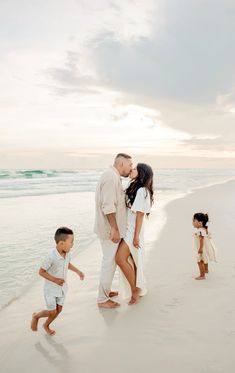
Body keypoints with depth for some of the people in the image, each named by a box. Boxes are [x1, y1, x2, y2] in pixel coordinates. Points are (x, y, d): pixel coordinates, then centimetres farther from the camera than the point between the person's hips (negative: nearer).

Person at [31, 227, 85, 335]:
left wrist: (78, 271, 4)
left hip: (62, 287, 6)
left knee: (59, 309, 14)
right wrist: (55, 279, -29)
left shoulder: (67, 254, -10)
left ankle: (46, 325, 39)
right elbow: (41, 271, -22)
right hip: (51, 288, -6)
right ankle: (36, 316, 30)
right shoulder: (51, 257, -32)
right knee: (52, 312, 1)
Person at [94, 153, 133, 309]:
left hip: (111, 227, 11)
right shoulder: (111, 177, -21)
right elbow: (108, 207, -26)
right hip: (110, 228, -11)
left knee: (110, 260, 21)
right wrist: (114, 229, -24)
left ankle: (106, 290, 36)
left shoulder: (113, 176, 13)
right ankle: (103, 299, 11)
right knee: (110, 261, -1)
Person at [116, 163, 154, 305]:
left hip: (133, 231, -9)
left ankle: (135, 289, -1)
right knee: (132, 261, 13)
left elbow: (140, 214, -18)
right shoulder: (134, 188, 11)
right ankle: (138, 289, 25)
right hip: (127, 229, 9)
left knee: (121, 259, -15)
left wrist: (136, 236, -18)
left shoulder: (142, 191, -16)